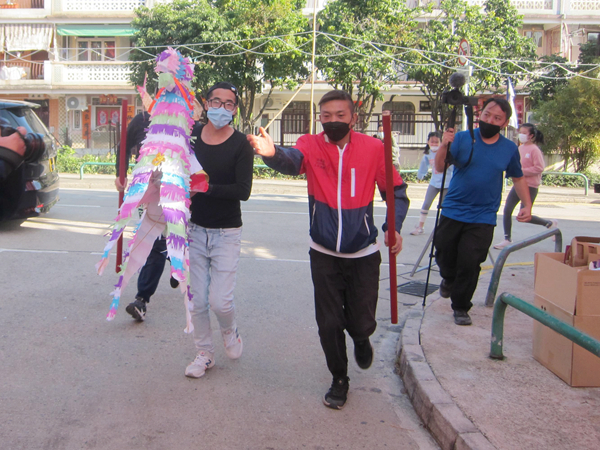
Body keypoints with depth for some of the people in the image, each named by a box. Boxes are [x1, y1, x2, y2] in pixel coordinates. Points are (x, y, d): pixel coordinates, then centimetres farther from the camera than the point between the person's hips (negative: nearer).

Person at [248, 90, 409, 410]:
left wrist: (395, 226, -13)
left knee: (361, 321, 6)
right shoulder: (312, 145, -8)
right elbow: (291, 161, -31)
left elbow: (396, 190, 3)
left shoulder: (372, 148, -7)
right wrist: (272, 153, -54)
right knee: (329, 324, 7)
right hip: (324, 254, 1)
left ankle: (360, 338, 46)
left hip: (363, 254, 0)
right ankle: (339, 379, 33)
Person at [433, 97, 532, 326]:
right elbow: (439, 168, -13)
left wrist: (527, 205, 5)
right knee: (444, 255, 9)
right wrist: (444, 146, -31)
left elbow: (518, 178, 17)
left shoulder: (509, 149, 3)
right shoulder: (462, 139, -4)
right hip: (452, 212, 0)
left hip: (483, 218, 0)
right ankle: (448, 278, 45)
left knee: (469, 264, -5)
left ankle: (461, 307, 16)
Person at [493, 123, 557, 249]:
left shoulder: (534, 149, -13)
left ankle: (550, 223, 18)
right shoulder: (520, 148, 8)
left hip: (530, 186, -7)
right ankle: (507, 239, 10)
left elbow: (539, 168, -19)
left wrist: (522, 171, -20)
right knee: (507, 210, 0)